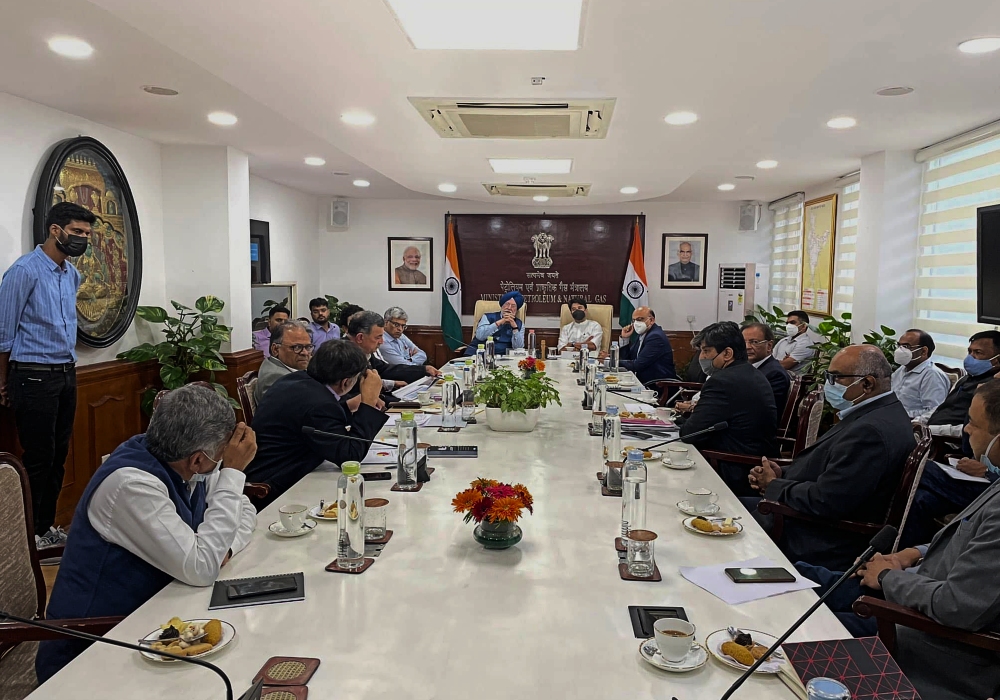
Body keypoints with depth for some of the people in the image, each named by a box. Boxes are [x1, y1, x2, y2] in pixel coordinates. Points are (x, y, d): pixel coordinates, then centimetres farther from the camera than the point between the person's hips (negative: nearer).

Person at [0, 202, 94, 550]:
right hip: (34, 377, -7)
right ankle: (31, 535, 14)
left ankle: (48, 526, 24)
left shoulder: (73, 274, 10)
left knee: (58, 456, 12)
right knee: (39, 460, 0)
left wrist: (67, 367, 18)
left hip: (67, 375, 7)